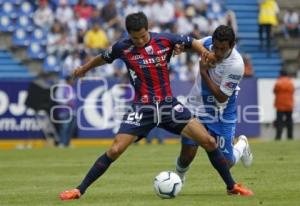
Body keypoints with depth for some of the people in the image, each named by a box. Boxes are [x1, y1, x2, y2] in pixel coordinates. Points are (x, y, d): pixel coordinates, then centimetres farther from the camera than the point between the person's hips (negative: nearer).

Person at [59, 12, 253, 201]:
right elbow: (104, 58, 15)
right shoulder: (122, 48, -6)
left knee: (209, 142, -6)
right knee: (114, 151, -13)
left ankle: (232, 186, 10)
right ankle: (80, 190, -1)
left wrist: (204, 52, -11)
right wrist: (84, 69, 30)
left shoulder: (165, 40, -6)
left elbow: (191, 42, 10)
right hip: (142, 109, -1)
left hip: (169, 105, 1)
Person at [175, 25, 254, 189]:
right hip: (196, 107, 3)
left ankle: (242, 144, 33)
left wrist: (204, 73, -28)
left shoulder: (236, 65, -30)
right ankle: (179, 178, 32)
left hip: (222, 113, -3)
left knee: (225, 163, -2)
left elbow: (221, 97, -26)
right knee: (187, 155, -4)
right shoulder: (208, 42, -15)